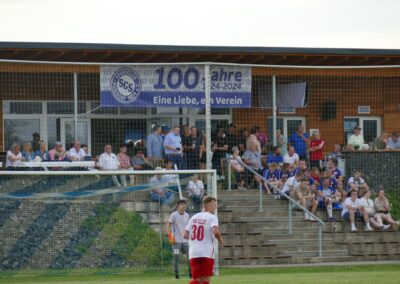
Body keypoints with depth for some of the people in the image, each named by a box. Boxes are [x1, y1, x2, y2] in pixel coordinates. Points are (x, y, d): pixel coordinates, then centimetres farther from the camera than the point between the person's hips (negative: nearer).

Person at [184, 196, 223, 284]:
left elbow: (186, 235, 10)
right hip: (207, 253, -5)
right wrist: (220, 239, -3)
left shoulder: (194, 217, 13)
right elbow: (215, 231, -23)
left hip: (193, 253, 5)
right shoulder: (212, 217, -5)